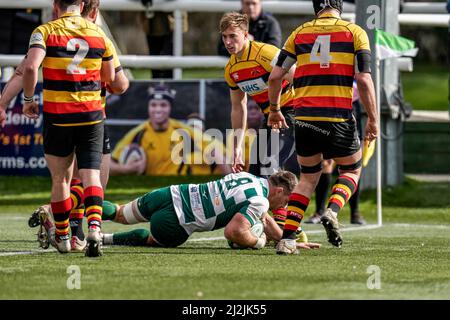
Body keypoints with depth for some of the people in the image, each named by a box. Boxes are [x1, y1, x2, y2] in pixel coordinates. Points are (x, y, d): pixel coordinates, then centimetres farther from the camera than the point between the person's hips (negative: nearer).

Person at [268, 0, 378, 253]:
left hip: (305, 118, 3)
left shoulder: (300, 33, 11)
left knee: (309, 177, 20)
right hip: (339, 118, -3)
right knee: (351, 170, 21)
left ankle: (287, 238, 6)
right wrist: (373, 119, 0)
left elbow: (275, 76, 10)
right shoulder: (355, 32, 3)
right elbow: (364, 79, -6)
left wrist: (275, 109, 24)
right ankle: (332, 211, -9)